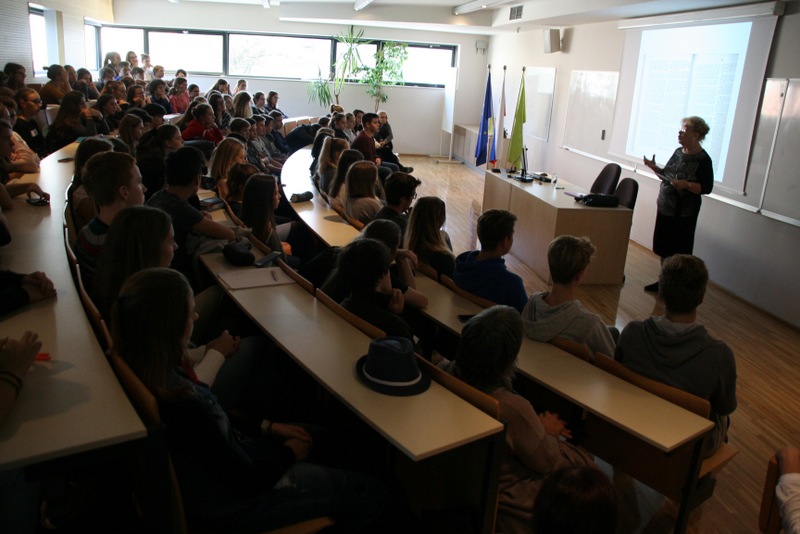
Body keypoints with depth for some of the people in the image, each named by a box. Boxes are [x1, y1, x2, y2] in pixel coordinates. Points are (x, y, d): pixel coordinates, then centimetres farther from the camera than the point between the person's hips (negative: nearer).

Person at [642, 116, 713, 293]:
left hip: (683, 213, -7)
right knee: (663, 248, 14)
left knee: (678, 252, 1)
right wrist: (654, 167, 3)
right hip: (665, 207, 7)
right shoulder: (678, 152, 9)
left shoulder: (703, 159, -13)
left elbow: (706, 188, -15)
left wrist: (686, 184, -29)